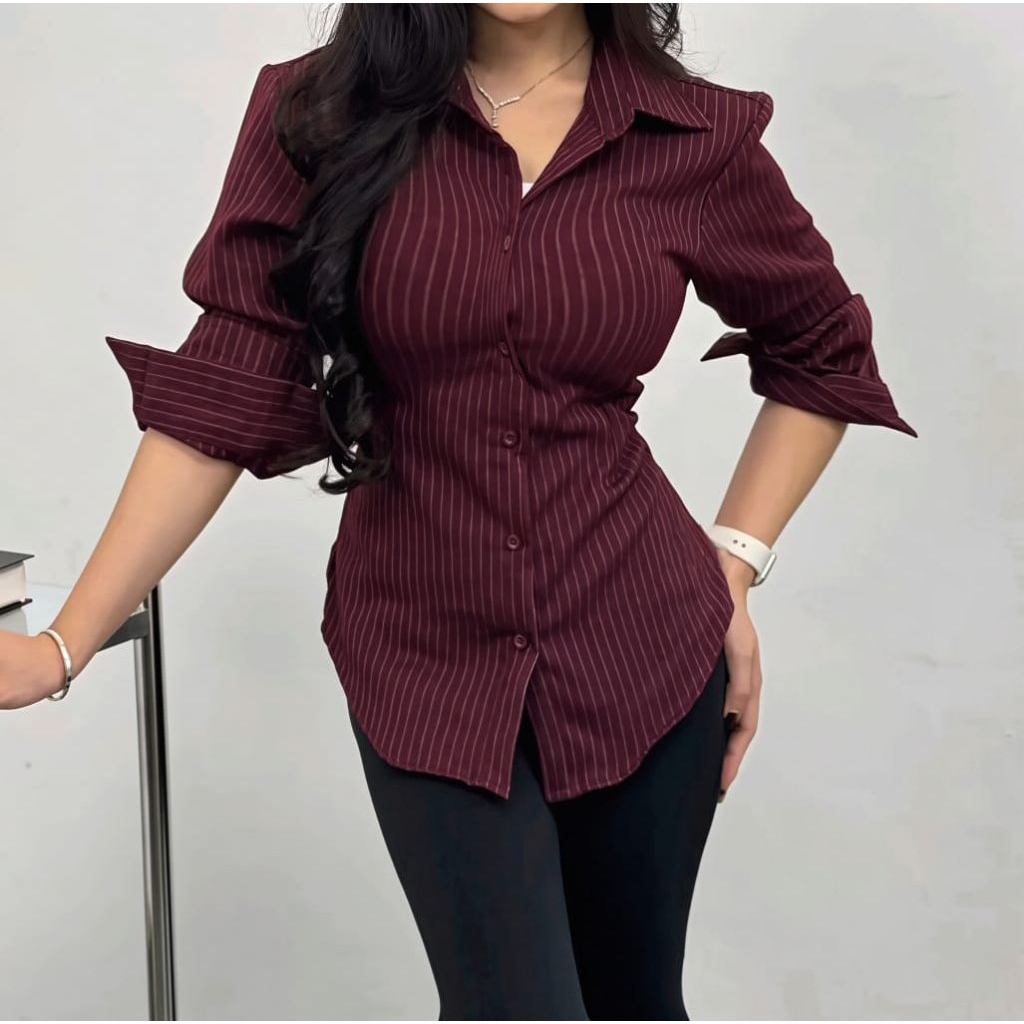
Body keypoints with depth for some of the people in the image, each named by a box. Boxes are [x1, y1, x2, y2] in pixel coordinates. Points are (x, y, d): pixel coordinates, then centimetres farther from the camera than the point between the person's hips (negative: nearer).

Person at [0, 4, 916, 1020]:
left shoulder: (695, 138, -4)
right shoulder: (319, 114, -5)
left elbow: (826, 357, 11)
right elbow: (221, 395, -7)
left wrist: (734, 570, 2)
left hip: (641, 649, 2)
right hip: (423, 660, -1)